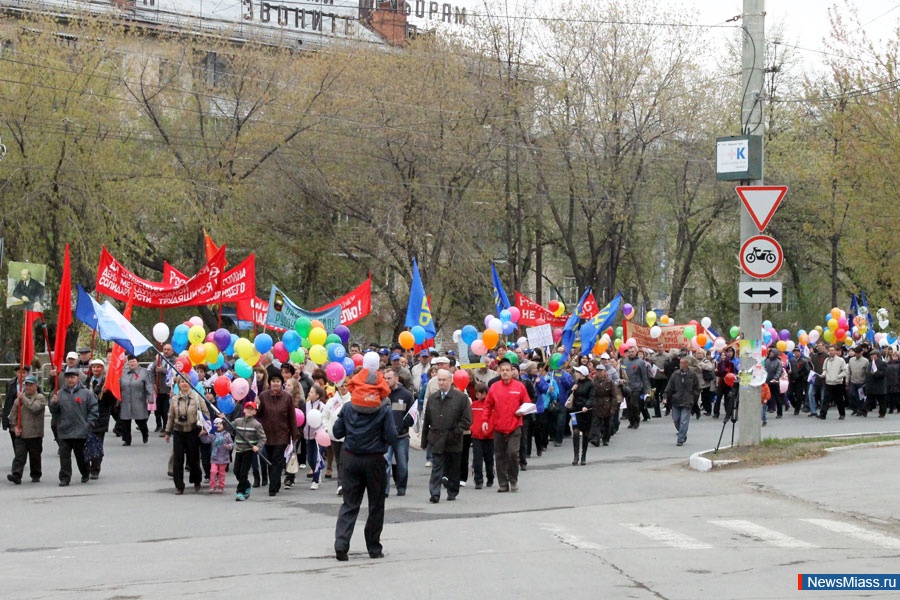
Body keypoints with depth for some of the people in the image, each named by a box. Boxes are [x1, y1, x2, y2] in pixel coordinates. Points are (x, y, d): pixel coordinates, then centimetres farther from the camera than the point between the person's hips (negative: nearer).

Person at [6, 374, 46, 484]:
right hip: (20, 434, 2)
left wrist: (23, 398, -15)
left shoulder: (40, 398, -2)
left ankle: (35, 475, 22)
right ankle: (16, 475, -16)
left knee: (35, 456, 9)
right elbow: (13, 414, 12)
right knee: (19, 455, -8)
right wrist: (14, 427, -1)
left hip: (35, 434, -2)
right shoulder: (18, 399, 10)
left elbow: (34, 408, -22)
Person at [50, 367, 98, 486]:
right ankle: (64, 478, 1)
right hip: (63, 432, 2)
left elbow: (94, 409, 0)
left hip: (81, 432, -2)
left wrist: (88, 424, -6)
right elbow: (54, 411, 9)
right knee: (64, 456, -2)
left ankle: (85, 475, 32)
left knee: (81, 455, 12)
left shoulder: (86, 393, 0)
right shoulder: (60, 394, 8)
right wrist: (54, 403, -12)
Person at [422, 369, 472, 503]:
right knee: (436, 468, -7)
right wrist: (424, 440, 13)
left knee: (453, 468, 10)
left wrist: (455, 432, -14)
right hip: (436, 440, 2)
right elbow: (426, 420, 16)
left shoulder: (461, 398, -2)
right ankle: (435, 494, -13)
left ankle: (452, 492, 23)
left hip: (453, 442, -2)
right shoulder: (432, 398, 12)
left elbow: (467, 420, -4)